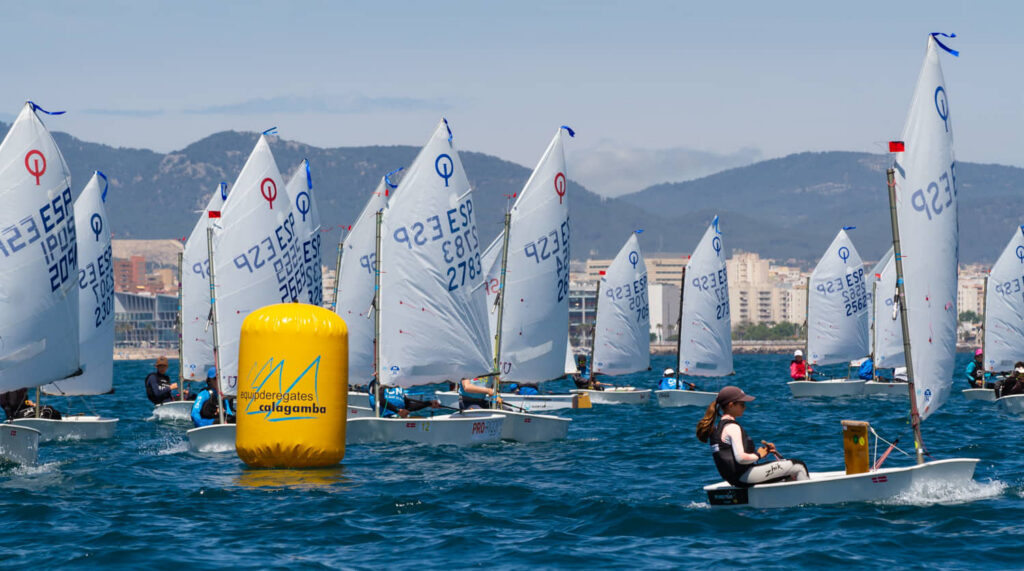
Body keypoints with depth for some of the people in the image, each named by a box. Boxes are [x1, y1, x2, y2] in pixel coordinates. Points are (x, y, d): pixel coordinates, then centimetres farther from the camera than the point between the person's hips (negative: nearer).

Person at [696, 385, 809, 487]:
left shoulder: (718, 427, 16)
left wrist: (763, 450, 12)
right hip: (744, 476, -11)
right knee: (799, 466, -5)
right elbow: (741, 458, -26)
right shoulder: (733, 427, -15)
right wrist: (758, 455, -7)